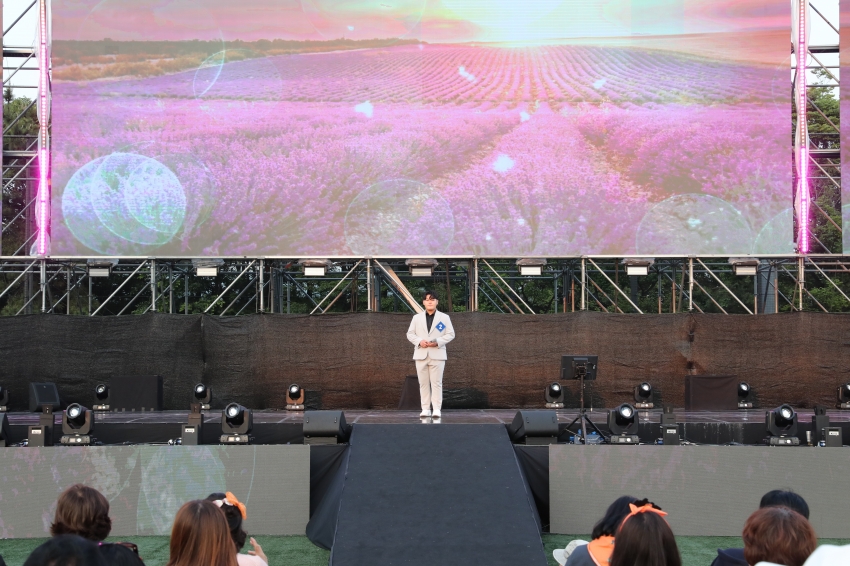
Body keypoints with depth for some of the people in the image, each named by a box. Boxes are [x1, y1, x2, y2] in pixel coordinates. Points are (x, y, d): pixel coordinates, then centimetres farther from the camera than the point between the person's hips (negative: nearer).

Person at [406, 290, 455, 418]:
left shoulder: (444, 318, 6)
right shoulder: (417, 318, 12)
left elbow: (450, 334, 2)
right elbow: (410, 334, 9)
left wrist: (438, 342, -13)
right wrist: (419, 341, -11)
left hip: (437, 354, -2)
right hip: (421, 354, 2)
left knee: (436, 383, -4)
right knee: (423, 383, 2)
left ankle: (437, 409, -4)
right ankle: (425, 409, 5)